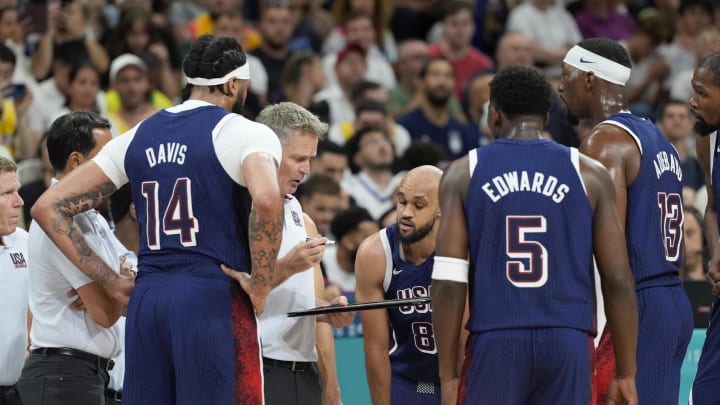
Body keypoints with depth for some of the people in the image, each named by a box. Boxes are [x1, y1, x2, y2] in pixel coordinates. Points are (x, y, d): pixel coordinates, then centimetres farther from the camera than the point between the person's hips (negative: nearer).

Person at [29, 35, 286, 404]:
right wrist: (260, 284, -12)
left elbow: (48, 207, 15)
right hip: (215, 300, -6)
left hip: (146, 301, 6)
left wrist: (111, 282, 13)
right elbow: (266, 201, -26)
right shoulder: (244, 133, -3)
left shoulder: (137, 138, 15)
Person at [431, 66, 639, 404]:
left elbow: (448, 282, -1)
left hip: (494, 342, 0)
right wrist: (626, 374, 7)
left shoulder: (464, 173, 6)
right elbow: (618, 279, 2)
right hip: (567, 342, 0)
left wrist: (448, 376, 3)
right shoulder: (588, 173, 7)